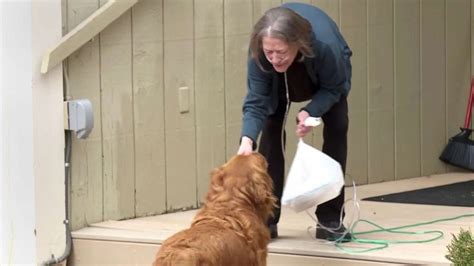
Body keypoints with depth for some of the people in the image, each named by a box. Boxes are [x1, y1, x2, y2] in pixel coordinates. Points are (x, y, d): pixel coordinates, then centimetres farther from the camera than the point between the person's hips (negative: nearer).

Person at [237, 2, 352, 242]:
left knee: (337, 128, -14)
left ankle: (330, 221, -7)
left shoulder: (325, 45, -45)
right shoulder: (258, 51, -41)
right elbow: (256, 102, -34)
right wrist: (247, 139, -50)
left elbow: (335, 87, -26)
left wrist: (310, 112, -42)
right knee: (271, 127, -14)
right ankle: (265, 220, -7)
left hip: (326, 77, -1)